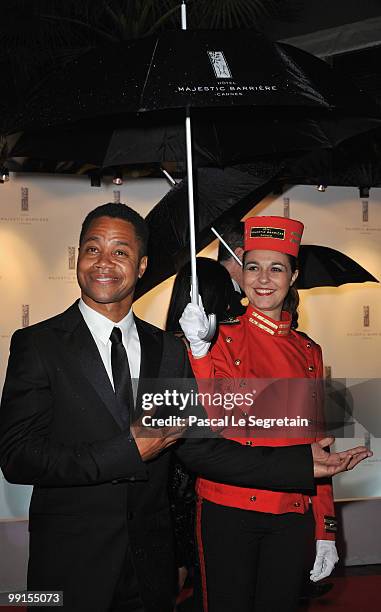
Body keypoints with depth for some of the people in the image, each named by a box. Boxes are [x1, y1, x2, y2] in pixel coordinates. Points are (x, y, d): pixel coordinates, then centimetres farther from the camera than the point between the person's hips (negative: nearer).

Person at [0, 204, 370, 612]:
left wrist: (305, 463, -4)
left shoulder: (169, 351, 4)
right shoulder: (37, 344, -8)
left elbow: (199, 447, 3)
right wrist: (128, 451, -21)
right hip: (69, 566, -3)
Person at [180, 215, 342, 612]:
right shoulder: (223, 340, -4)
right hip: (229, 511, -3)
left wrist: (325, 529, 8)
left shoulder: (308, 351, 7)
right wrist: (199, 348, -31)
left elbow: (316, 442, 10)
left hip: (292, 516, 4)